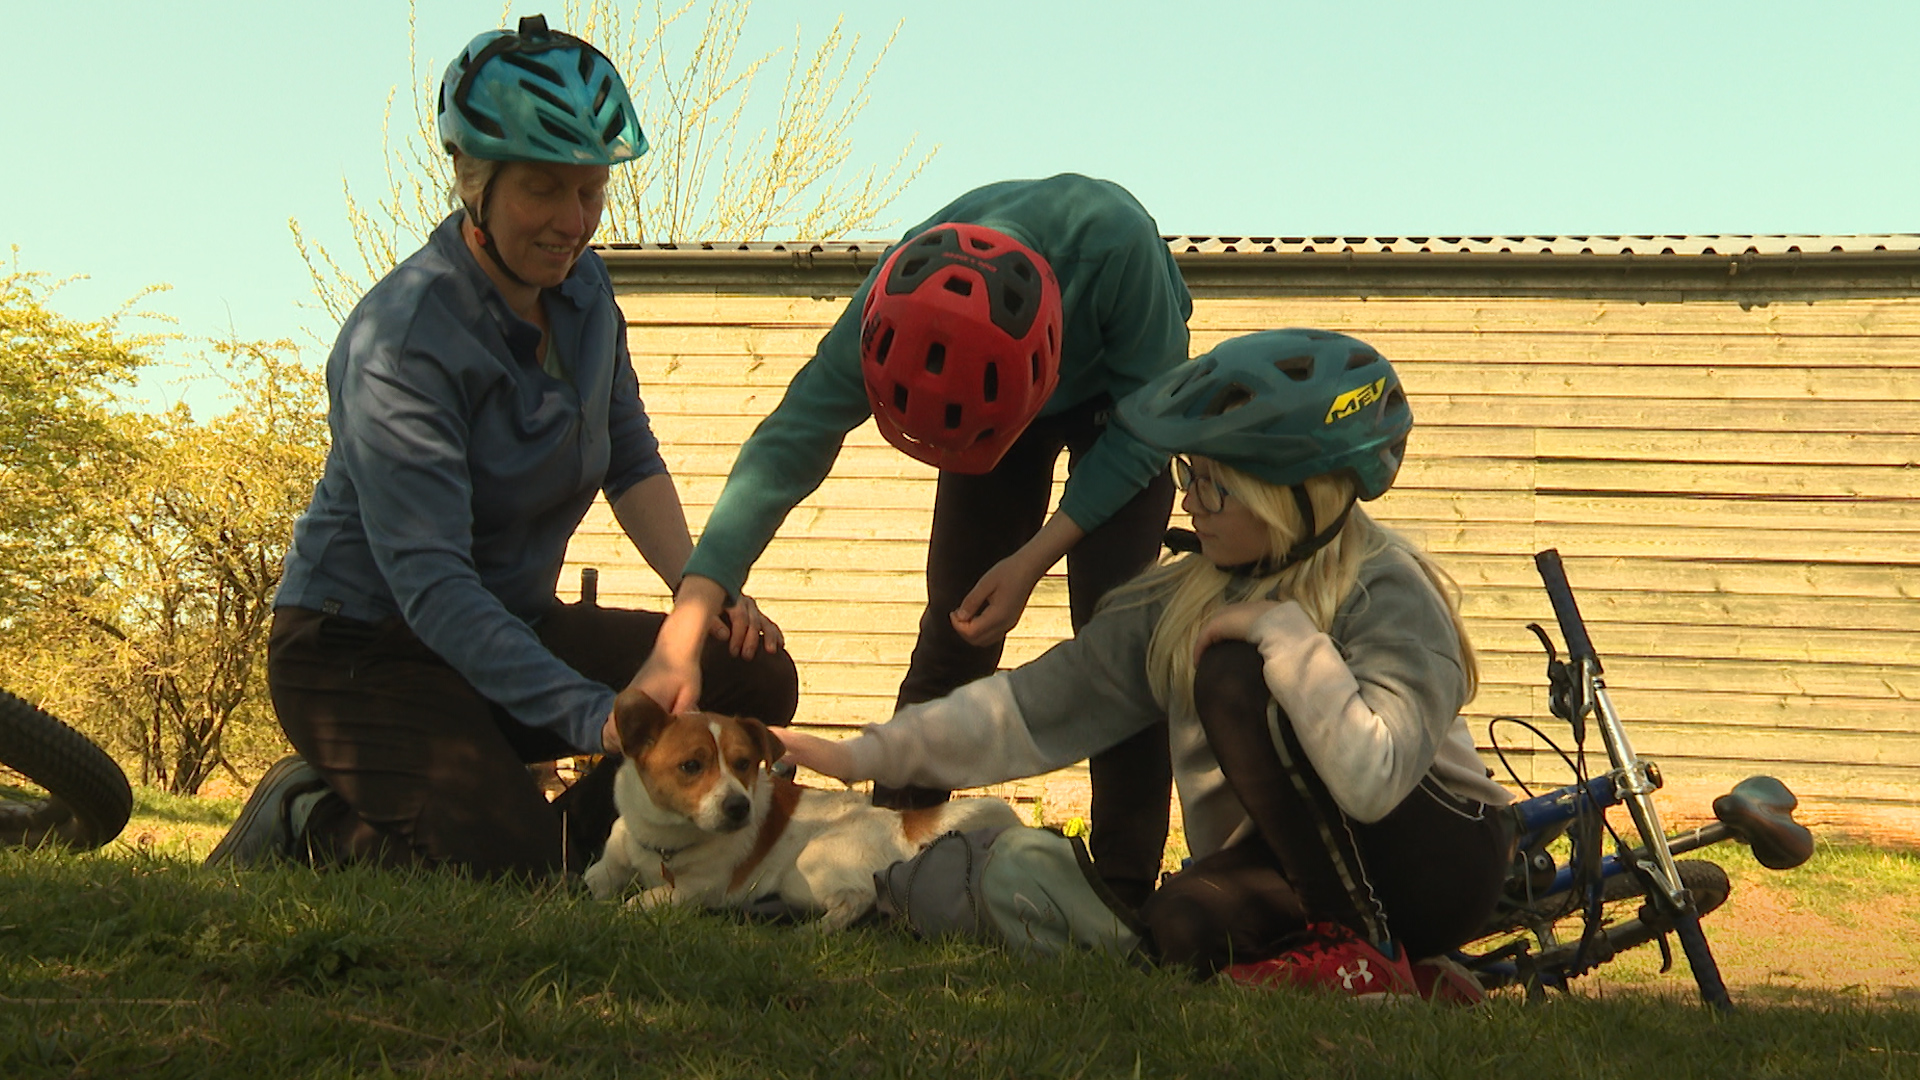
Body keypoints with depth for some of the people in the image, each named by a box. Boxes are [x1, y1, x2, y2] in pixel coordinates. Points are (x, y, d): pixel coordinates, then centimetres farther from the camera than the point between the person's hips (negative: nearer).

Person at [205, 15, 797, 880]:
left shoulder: (582, 290, 1)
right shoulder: (399, 342, -24)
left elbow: (631, 462, 14)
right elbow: (429, 582, -30)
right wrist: (592, 714, -40)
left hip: (511, 624, 7)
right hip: (361, 648, -7)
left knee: (754, 676, -11)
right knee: (508, 865, -28)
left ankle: (568, 845, 2)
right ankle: (306, 818, 0)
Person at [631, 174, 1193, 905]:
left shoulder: (1113, 242, -43)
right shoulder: (893, 306, -36)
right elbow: (784, 451, -37)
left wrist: (1036, 557, -32)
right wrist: (679, 642, -46)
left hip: (1116, 394, -2)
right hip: (995, 382, 2)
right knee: (955, 620, -7)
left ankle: (1125, 881, -13)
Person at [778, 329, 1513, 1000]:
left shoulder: (1390, 594, -18)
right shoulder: (1185, 599, 1)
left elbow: (1371, 777, -33)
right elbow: (1044, 701, -1)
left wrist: (1285, 632, -28)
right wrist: (865, 757, -6)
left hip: (1438, 864, -5)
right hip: (1299, 868, 6)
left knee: (1234, 676, -22)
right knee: (1184, 928, -29)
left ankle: (1361, 951, -18)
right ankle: (1397, 974, -5)